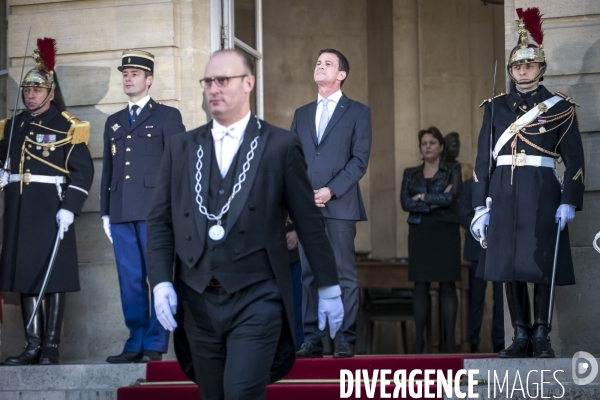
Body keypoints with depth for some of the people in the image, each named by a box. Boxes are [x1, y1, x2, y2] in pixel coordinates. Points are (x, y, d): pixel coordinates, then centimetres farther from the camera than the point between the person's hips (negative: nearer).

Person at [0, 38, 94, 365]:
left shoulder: (67, 127, -3)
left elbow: (83, 170, -8)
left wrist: (69, 208, -16)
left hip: (51, 212, -5)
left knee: (54, 278, -2)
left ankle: (51, 346, 3)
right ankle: (33, 346, 13)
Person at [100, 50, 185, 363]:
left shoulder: (167, 116, 6)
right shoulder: (114, 122, 21)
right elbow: (107, 169, 20)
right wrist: (106, 212, 14)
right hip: (122, 214, 5)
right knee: (130, 281, 5)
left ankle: (155, 345, 0)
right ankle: (136, 344, 11)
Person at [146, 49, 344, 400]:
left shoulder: (281, 146, 0)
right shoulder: (181, 148, 9)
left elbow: (309, 221, 2)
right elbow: (160, 221, 9)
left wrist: (329, 287, 5)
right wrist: (161, 282, -4)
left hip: (256, 298, -4)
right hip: (197, 300, 4)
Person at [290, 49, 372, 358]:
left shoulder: (358, 112, 7)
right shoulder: (301, 114, 19)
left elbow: (360, 159, -2)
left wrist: (331, 190, -13)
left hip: (340, 203, -4)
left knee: (344, 273, -4)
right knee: (309, 273, 3)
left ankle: (345, 340, 0)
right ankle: (312, 340, 5)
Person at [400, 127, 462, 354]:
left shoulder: (453, 170, 7)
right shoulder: (410, 174, 14)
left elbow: (451, 197, -10)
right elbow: (405, 203, -1)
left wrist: (422, 197, -5)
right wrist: (436, 201, -9)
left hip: (446, 232, -2)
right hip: (419, 233, 2)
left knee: (447, 284, -4)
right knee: (420, 285, -1)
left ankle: (450, 339, -4)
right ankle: (419, 339, 0)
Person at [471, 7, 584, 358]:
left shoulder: (560, 107, 4)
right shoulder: (497, 107, 11)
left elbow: (574, 158, 1)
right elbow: (483, 159, 9)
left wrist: (570, 201, -9)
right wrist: (480, 206, 3)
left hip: (542, 194, -2)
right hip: (504, 195, 3)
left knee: (541, 264, -3)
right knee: (509, 265, 3)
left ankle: (542, 337, 6)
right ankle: (521, 338, 10)